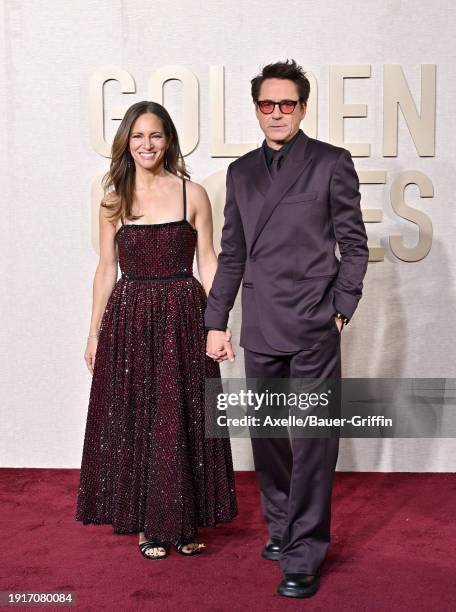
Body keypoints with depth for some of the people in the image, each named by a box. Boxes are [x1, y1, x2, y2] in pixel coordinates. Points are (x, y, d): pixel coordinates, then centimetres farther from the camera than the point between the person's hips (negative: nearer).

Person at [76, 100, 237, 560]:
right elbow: (106, 268, 8)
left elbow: (207, 262, 2)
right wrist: (95, 332, 5)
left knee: (183, 420, 4)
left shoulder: (193, 194, 2)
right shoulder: (114, 199, 6)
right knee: (133, 419, 6)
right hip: (128, 318, 1)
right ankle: (148, 525, 21)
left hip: (182, 316, -1)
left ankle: (184, 522, 21)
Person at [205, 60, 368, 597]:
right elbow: (232, 254, 14)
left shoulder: (331, 163, 1)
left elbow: (354, 244, 2)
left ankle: (304, 555, 10)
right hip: (260, 330, 5)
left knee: (313, 440, -1)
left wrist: (340, 309, -5)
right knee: (266, 436, 13)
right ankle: (280, 527, 31)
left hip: (313, 329, -4)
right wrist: (216, 322, 10)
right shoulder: (241, 172, 13)